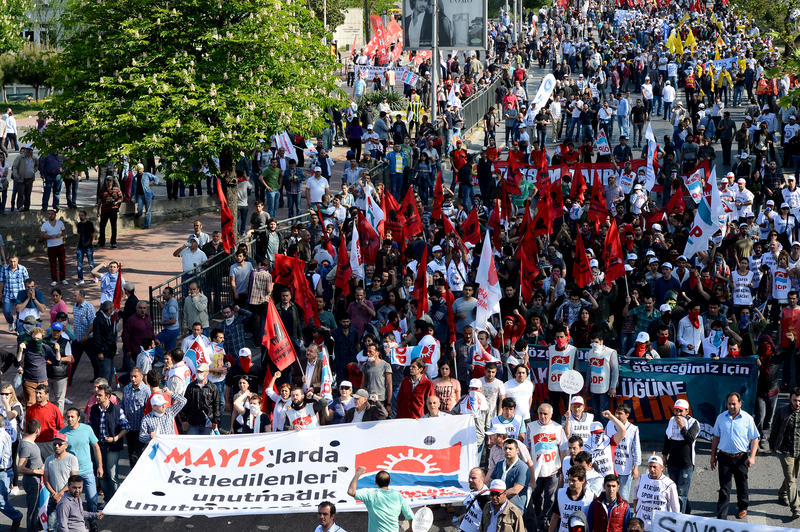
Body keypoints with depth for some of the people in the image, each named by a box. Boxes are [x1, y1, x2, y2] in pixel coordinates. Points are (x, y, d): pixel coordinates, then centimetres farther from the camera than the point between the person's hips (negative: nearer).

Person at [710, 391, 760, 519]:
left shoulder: (747, 418, -4)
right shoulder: (721, 417, 3)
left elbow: (754, 439, -1)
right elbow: (716, 437, 12)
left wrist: (752, 456, -12)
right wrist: (713, 456, 12)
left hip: (741, 457, -1)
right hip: (724, 456, 1)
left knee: (742, 485, 15)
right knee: (724, 487, -2)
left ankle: (743, 507, 38)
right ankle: (721, 516, -1)